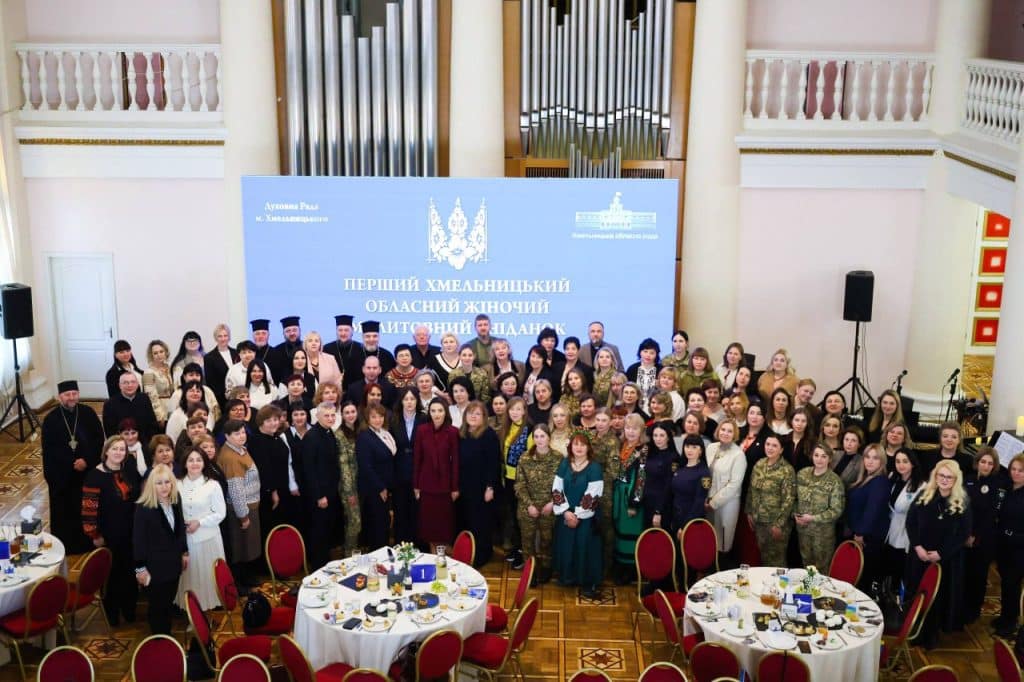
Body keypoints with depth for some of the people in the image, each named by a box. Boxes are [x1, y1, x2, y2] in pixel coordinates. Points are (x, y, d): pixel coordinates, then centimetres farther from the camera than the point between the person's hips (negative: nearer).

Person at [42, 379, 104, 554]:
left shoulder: (88, 413, -2)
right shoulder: (51, 419, -6)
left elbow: (99, 439, -1)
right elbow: (48, 450, -8)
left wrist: (86, 460, -14)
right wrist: (72, 464, -15)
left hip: (88, 470, 1)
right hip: (61, 473, -1)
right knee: (64, 510, 5)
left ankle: (86, 542, 23)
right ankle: (64, 545, 18)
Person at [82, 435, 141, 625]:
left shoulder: (131, 472, 2)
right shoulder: (95, 475, -14)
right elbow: (89, 507, -14)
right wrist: (95, 535, -14)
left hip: (131, 533, 4)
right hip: (108, 535, -4)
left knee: (130, 571, 13)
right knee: (111, 573, 8)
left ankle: (129, 609, 30)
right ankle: (112, 613, 24)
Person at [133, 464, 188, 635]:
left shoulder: (175, 502, 0)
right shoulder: (143, 507, -20)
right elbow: (138, 539, -17)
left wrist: (184, 552, 15)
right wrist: (140, 568, -15)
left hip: (172, 563, 5)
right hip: (154, 566, -5)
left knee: (168, 604, 17)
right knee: (157, 606, 9)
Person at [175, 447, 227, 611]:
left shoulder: (213, 485, -7)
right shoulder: (178, 485, 0)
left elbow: (221, 513, -5)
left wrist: (199, 522, -14)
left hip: (207, 537, -2)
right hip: (184, 538, 2)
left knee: (207, 574, 6)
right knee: (188, 574, 10)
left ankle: (209, 605, 19)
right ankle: (188, 607, 23)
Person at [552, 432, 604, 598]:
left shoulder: (594, 468, -8)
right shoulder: (564, 464, 2)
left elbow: (593, 496, -12)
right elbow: (556, 489, 0)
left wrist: (577, 515, -13)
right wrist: (566, 511, -10)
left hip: (585, 517, -3)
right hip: (565, 515, 3)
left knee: (584, 548, 1)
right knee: (565, 547, 7)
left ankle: (587, 583, 11)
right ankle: (567, 577, 23)